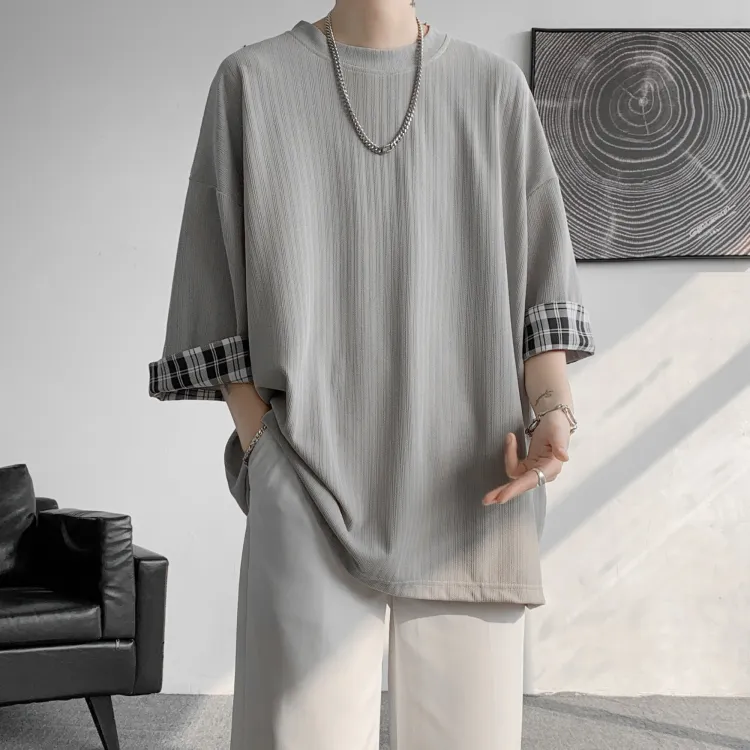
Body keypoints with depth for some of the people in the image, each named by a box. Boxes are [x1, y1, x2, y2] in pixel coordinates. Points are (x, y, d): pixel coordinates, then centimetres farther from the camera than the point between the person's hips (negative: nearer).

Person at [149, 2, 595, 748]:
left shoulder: (495, 88, 9)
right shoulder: (252, 82, 6)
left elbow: (539, 277, 6)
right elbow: (221, 292, 6)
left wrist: (552, 409, -11)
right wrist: (258, 439, -5)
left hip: (468, 486, 2)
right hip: (314, 484, -1)